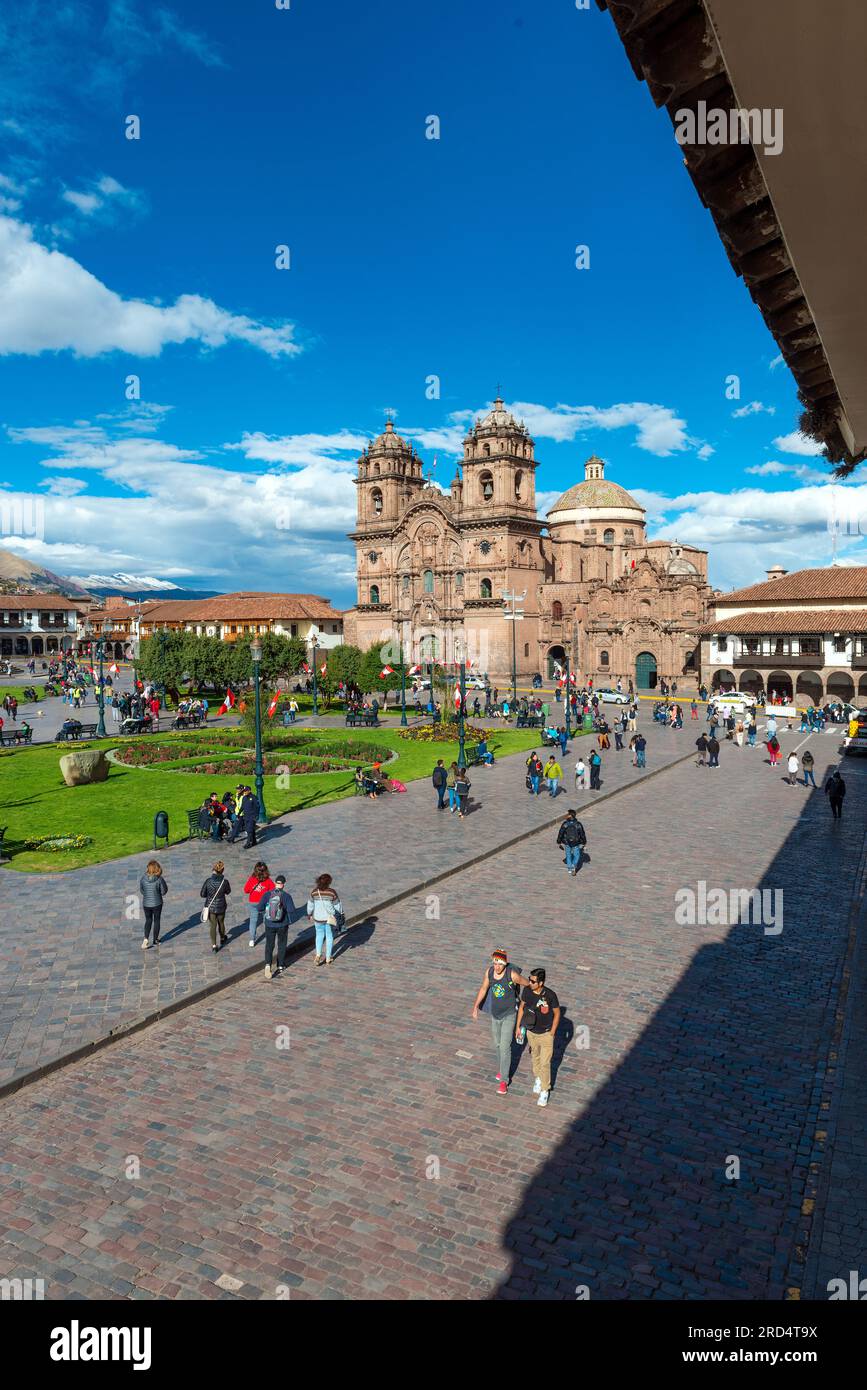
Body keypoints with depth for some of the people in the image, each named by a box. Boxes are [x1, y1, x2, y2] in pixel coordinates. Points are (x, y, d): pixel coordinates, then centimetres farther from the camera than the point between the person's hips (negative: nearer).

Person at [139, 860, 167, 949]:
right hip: (157, 903, -2)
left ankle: (146, 939, 3)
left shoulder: (143, 878, -12)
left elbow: (141, 890, 1)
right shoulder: (159, 879, -18)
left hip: (146, 903, 2)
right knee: (156, 920, 17)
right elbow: (164, 891, -11)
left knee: (148, 920, 19)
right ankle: (155, 940, 27)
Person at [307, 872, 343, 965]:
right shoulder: (332, 892, -16)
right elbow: (337, 905, -7)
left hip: (318, 918, 2)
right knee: (329, 937, 15)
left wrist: (309, 914, 22)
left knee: (319, 935, 21)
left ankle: (318, 955, 4)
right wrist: (340, 915, 11)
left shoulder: (314, 892, -9)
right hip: (330, 918, -2)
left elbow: (310, 904, 4)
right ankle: (328, 959, 21)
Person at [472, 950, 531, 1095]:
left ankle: (504, 1081, 8)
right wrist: (475, 1007, 0)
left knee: (505, 1047, -5)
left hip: (509, 1015, -5)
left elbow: (527, 984, -12)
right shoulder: (489, 971, -15)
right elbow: (483, 989, 2)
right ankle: (503, 1068, 46)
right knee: (497, 1044, 20)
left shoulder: (512, 974, -29)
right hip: (495, 1015, 5)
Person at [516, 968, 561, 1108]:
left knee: (545, 1064, 4)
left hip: (546, 1034, -4)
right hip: (531, 1032, 4)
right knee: (535, 1057, 24)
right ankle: (538, 1079, 49)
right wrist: (518, 1026, 4)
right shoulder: (527, 990, -18)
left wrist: (551, 1034, -9)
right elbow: (522, 1007, 0)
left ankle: (544, 1091, 23)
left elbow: (557, 1013, -13)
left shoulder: (550, 995, -28)